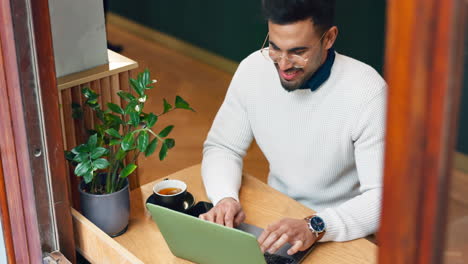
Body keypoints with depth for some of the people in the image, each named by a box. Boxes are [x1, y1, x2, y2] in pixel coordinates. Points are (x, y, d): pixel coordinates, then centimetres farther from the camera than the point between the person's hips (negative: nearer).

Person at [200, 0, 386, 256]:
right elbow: (221, 148, 2)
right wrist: (225, 198, -18)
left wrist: (315, 227, -36)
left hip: (342, 231, -3)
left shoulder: (366, 92, -22)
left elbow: (384, 197, -22)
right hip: (276, 217, 4)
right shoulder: (253, 69, -9)